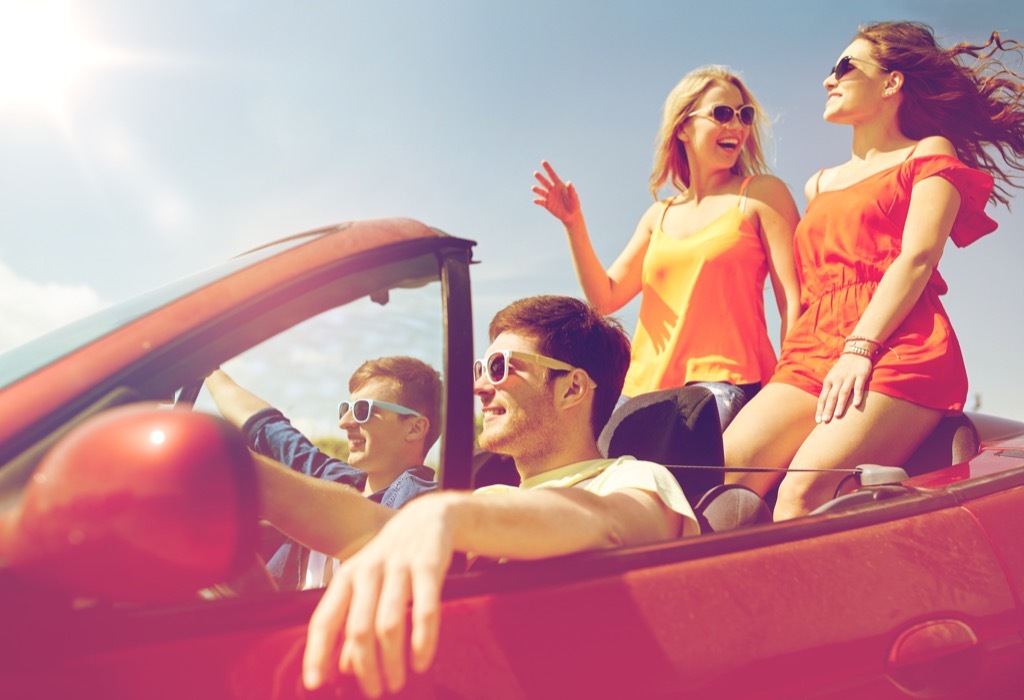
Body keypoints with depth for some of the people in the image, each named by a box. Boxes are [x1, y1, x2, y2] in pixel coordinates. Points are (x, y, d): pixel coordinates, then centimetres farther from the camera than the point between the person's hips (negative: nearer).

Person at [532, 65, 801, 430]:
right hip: (647, 385, 5)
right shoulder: (659, 216, 18)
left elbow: (793, 300, -3)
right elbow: (605, 297, 14)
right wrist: (574, 224, 3)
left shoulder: (761, 195, 5)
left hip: (724, 382, -4)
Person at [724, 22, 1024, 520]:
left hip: (895, 346, -5)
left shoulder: (929, 154, 13)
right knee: (725, 471, -20)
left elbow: (917, 259, -3)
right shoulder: (819, 184, 31)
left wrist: (860, 348, -17)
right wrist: (789, 361, 7)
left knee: (805, 490, -28)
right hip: (814, 348, 6)